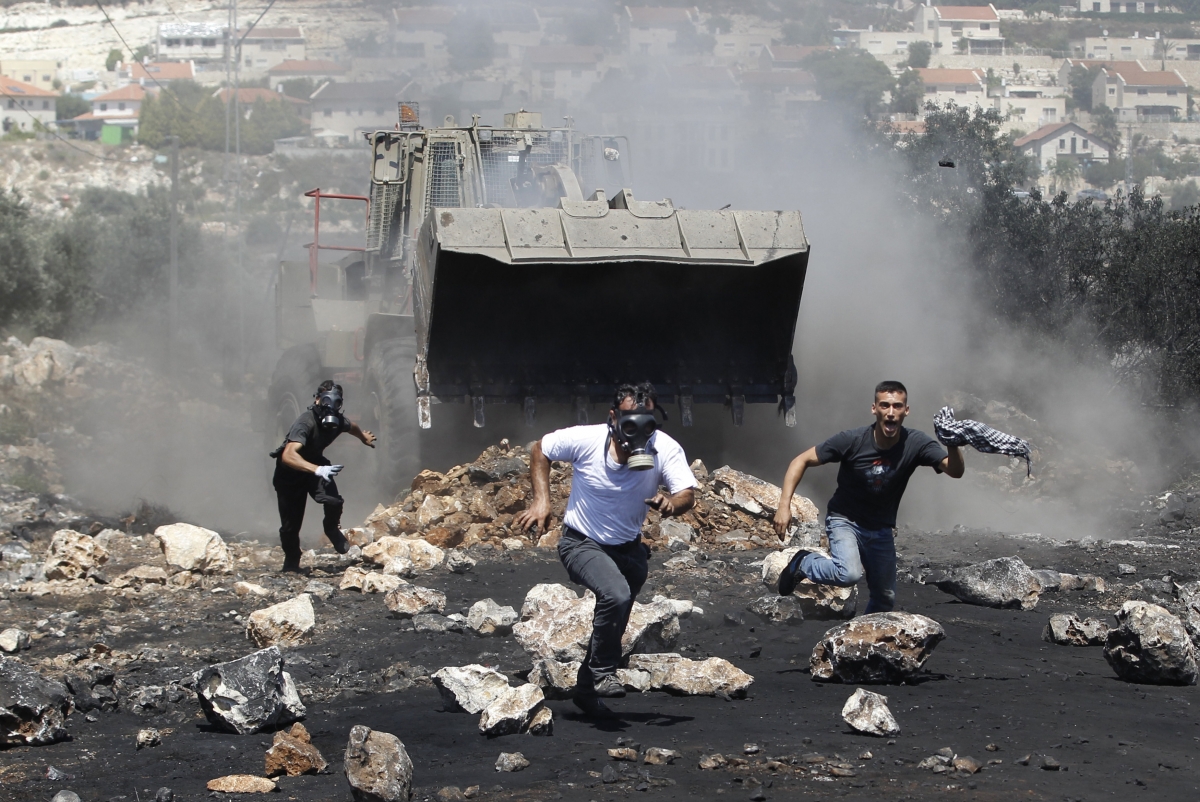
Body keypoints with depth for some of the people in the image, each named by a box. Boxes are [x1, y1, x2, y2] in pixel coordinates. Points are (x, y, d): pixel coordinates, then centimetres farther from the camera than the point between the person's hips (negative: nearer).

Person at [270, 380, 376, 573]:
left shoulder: (338, 421, -14)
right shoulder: (306, 422, -35)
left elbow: (353, 427, 14)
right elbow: (288, 456, -48)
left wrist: (365, 438, 36)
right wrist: (317, 470, -61)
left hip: (314, 463, 4)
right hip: (290, 471, -4)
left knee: (334, 501, -23)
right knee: (290, 523, -5)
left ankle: (332, 528, 9)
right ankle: (291, 560, 23)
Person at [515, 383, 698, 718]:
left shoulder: (666, 450, -21)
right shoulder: (584, 440, -23)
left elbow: (688, 495, -29)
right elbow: (541, 450, -5)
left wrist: (672, 502, -52)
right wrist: (541, 500, -15)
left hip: (628, 549, 4)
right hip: (582, 544, -4)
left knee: (613, 621, 15)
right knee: (617, 594, -31)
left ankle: (587, 690, 40)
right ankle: (603, 674, -12)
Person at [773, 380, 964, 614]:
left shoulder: (916, 444, -18)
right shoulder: (852, 440, -23)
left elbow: (955, 471, -30)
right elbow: (801, 461, -15)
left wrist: (953, 444, -51)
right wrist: (784, 505, -25)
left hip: (880, 530, 4)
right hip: (845, 521, -4)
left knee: (885, 599, 11)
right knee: (849, 574, -31)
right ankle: (804, 563, -3)